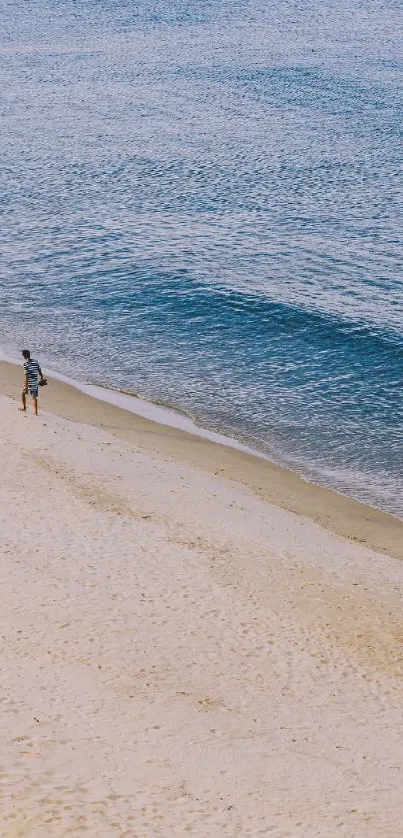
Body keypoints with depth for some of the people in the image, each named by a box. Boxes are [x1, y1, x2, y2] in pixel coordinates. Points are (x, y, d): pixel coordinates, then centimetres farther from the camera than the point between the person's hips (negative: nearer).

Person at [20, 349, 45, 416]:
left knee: (23, 394, 21)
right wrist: (42, 379, 26)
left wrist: (26, 386, -20)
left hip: (29, 383, -5)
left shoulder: (25, 364, -16)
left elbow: (26, 375, -20)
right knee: (34, 397, 8)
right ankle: (35, 412, 4)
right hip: (36, 382, 5)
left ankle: (24, 408, 31)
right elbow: (40, 372, 10)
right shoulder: (35, 362, 2)